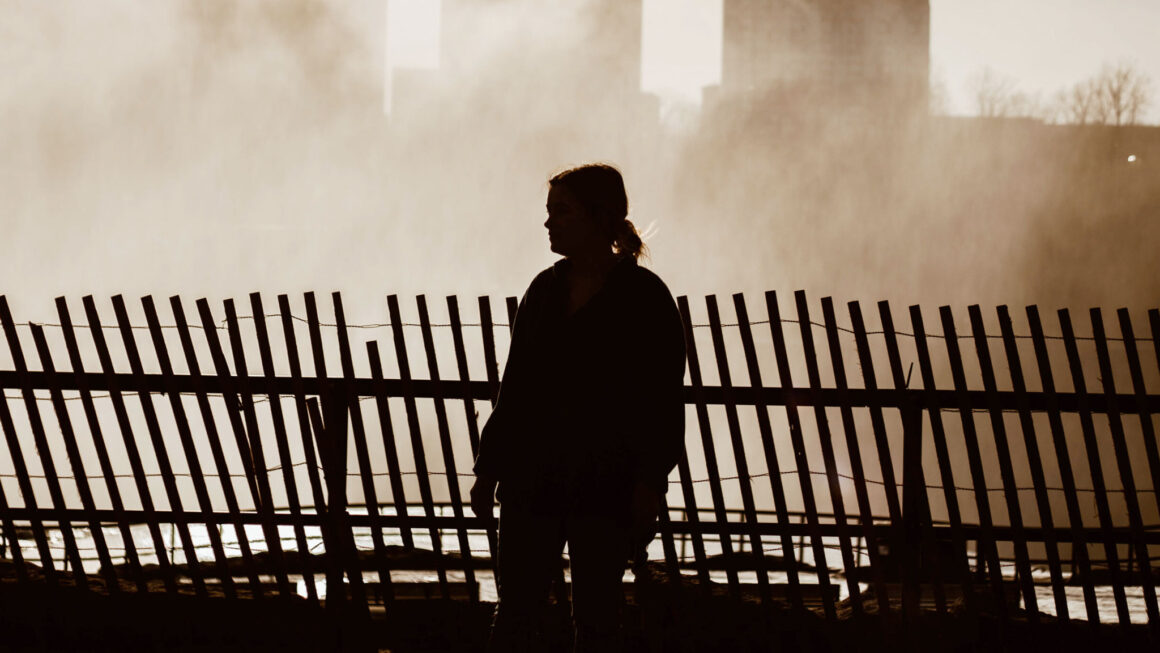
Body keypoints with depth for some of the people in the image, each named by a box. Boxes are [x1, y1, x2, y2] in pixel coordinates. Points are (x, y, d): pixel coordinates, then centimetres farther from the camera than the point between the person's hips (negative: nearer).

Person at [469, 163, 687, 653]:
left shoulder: (645, 296, -3)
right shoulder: (544, 290, 12)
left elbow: (663, 397, -6)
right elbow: (514, 387, 15)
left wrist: (650, 481, -13)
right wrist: (488, 467, 11)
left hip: (605, 485, -4)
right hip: (532, 479, 5)